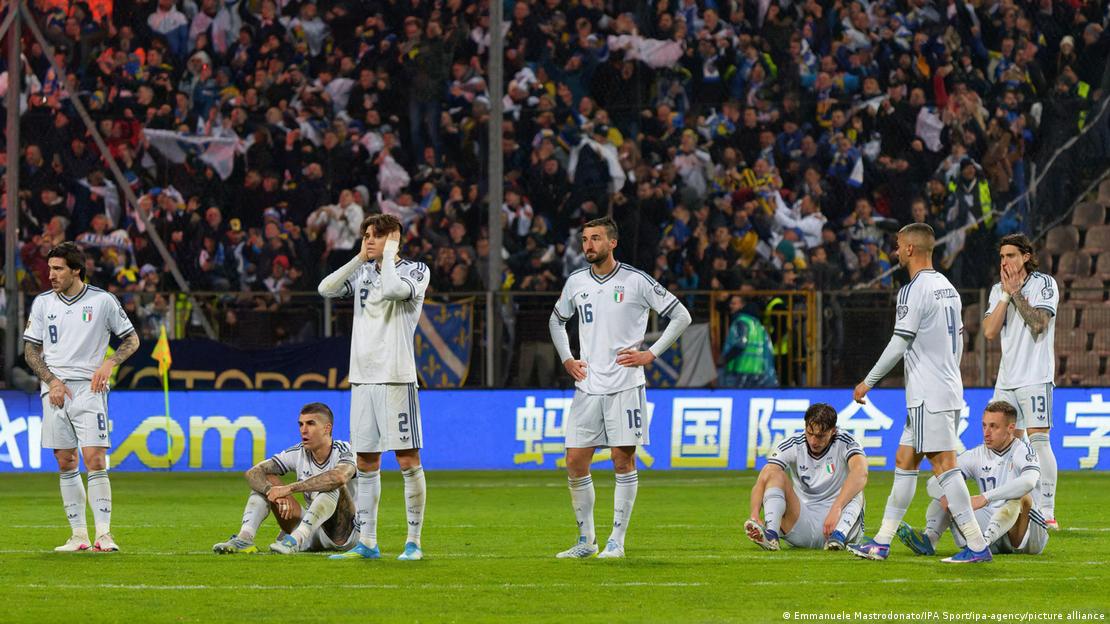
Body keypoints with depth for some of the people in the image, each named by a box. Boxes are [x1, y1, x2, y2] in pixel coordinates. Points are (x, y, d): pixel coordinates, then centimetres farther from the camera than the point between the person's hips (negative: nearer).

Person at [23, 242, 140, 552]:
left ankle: (104, 533, -11)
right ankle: (78, 535, 9)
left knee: (95, 460, -13)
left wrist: (109, 363, -9)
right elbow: (32, 350, 12)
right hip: (55, 391, 3)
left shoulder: (102, 301, 0)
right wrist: (52, 381, -3)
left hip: (89, 389, -3)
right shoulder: (43, 303, 8)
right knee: (66, 464, 3)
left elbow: (132, 338, 8)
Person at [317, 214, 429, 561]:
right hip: (361, 378, 6)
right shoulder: (363, 272, 15)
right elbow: (326, 289, 1)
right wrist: (360, 258, 2)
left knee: (408, 460, -6)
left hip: (395, 377, -6)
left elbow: (393, 288, -22)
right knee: (366, 464, 7)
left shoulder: (415, 271, -2)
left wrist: (388, 254, -7)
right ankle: (367, 543, 11)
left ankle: (414, 541, -2)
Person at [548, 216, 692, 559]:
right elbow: (557, 320, 27)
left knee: (623, 461, -3)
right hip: (587, 386, 4)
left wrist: (650, 354, -6)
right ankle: (586, 540, 11)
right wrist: (567, 359, 14)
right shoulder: (576, 282, 9)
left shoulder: (635, 281, -5)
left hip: (625, 385, -4)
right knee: (576, 463, 0)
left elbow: (681, 316, 0)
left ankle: (617, 540, 4)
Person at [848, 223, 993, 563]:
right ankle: (881, 543, 17)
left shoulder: (914, 291, -14)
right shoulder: (947, 287, 14)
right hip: (949, 389, 10)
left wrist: (869, 382, -7)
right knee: (904, 460, 13)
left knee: (944, 464, -10)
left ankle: (977, 545, -13)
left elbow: (899, 344, -16)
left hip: (929, 395, -10)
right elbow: (958, 340, 20)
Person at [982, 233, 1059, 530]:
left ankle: (1046, 512, -15)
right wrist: (1006, 294, -3)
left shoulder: (1044, 283, -2)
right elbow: (990, 332, 2)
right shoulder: (998, 290, 14)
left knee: (1038, 439, -13)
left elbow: (1039, 322, -15)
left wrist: (1016, 293, -9)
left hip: (1035, 376, -6)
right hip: (1006, 379, 6)